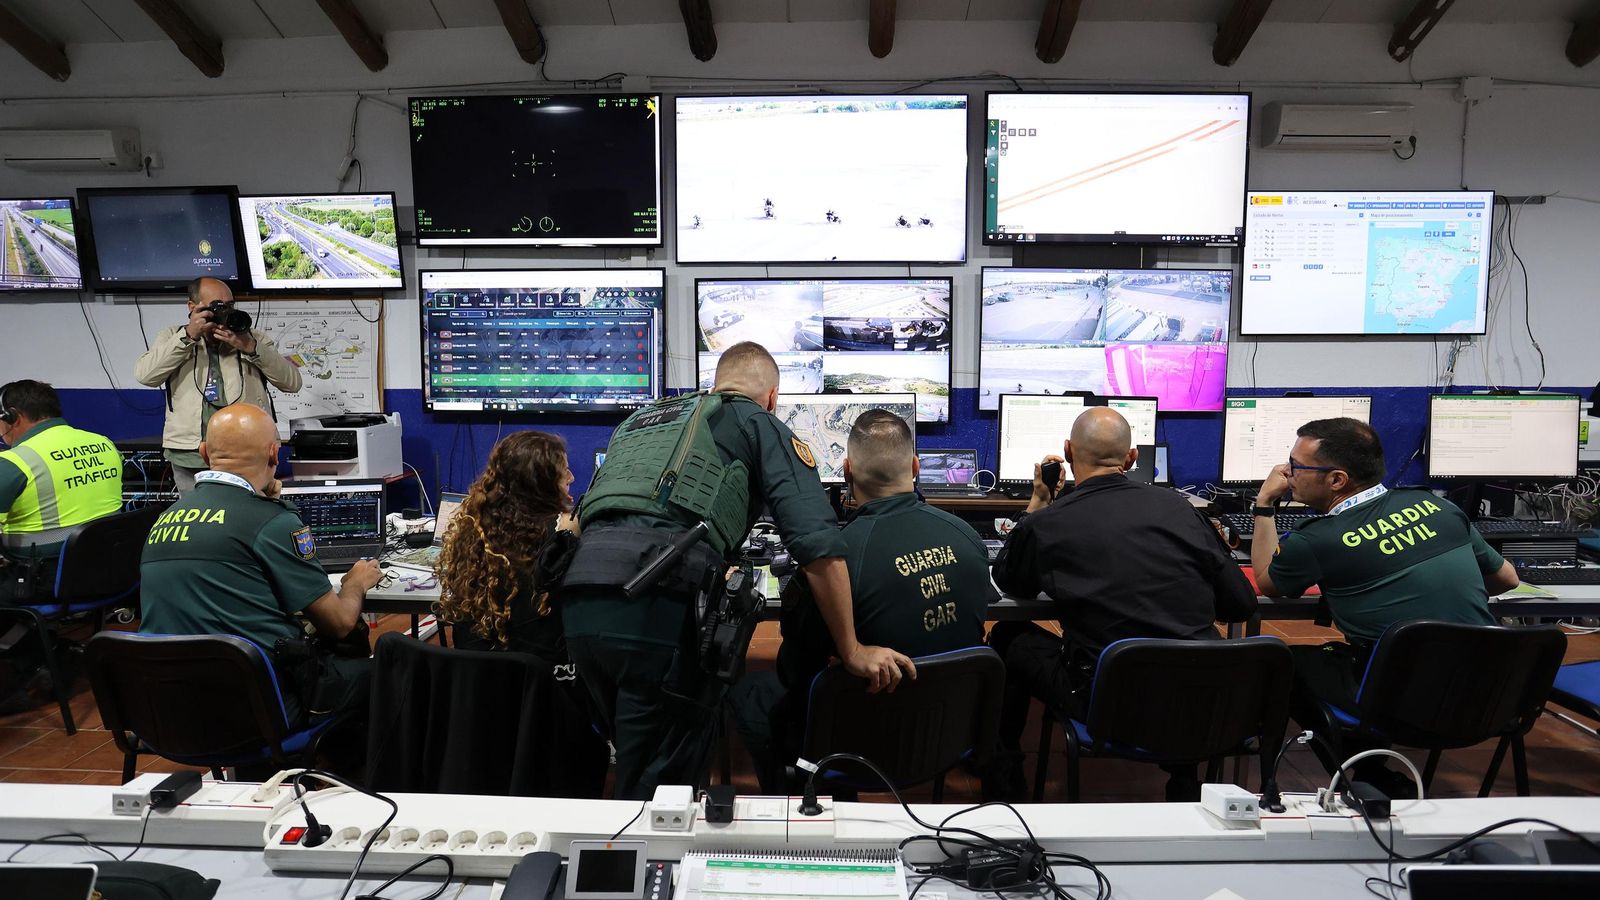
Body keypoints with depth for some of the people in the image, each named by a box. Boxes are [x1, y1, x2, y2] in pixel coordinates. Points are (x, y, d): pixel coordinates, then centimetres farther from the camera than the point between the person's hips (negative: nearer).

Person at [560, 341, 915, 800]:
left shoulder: (638, 419, 32)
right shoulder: (760, 424, 15)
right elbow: (819, 544, 1)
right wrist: (853, 651, 6)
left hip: (578, 595, 7)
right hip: (657, 606, -6)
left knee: (636, 765, 22)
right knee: (659, 786, 5)